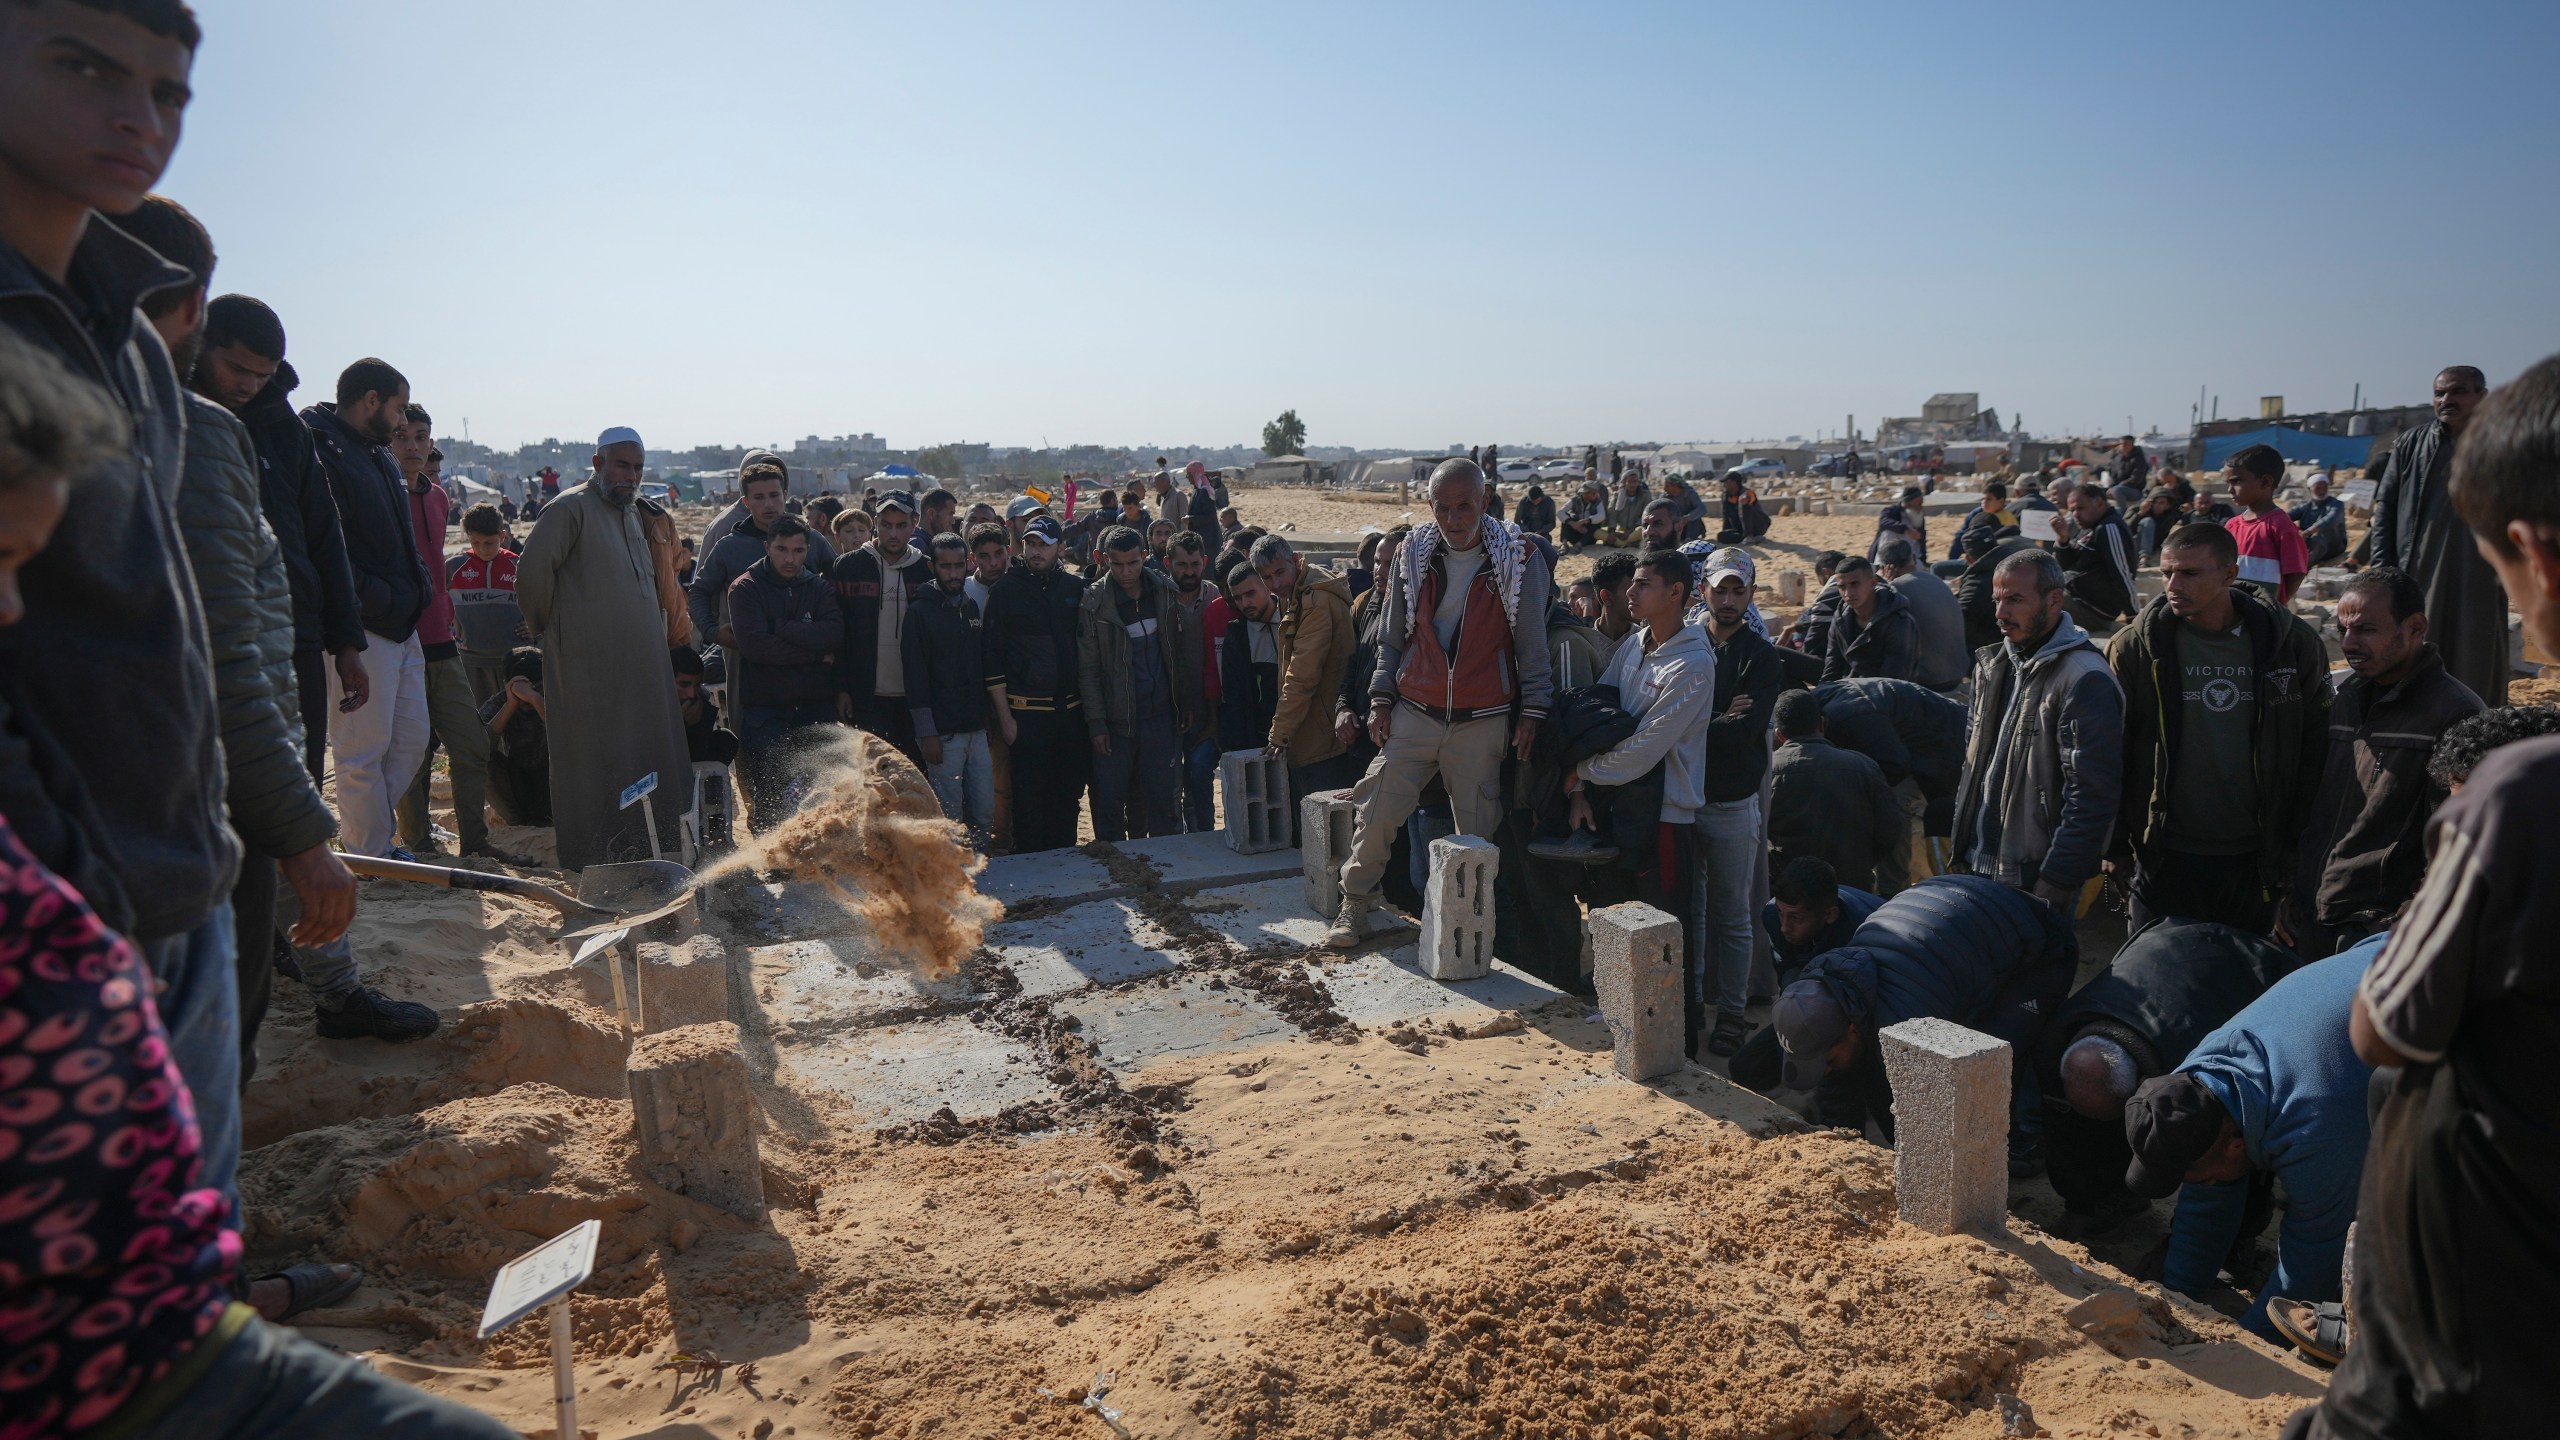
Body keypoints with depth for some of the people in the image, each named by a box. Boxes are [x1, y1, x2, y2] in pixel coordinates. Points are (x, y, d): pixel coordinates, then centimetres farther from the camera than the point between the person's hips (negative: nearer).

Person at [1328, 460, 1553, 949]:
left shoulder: (1518, 558, -3)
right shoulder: (1412, 554, 4)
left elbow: (1532, 643, -1)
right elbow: (1391, 638, 11)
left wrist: (1531, 709, -5)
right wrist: (1381, 697, 3)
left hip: (1482, 721, -2)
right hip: (1413, 713, 2)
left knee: (1478, 829, 5)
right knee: (1377, 810, -2)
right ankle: (1355, 905, 15)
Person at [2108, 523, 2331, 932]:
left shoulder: (2291, 642, -1)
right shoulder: (2134, 648, -5)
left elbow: (2314, 749, 5)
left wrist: (2298, 841, 4)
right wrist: (2114, 847, -3)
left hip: (2254, 861, 1)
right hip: (2166, 858, -1)